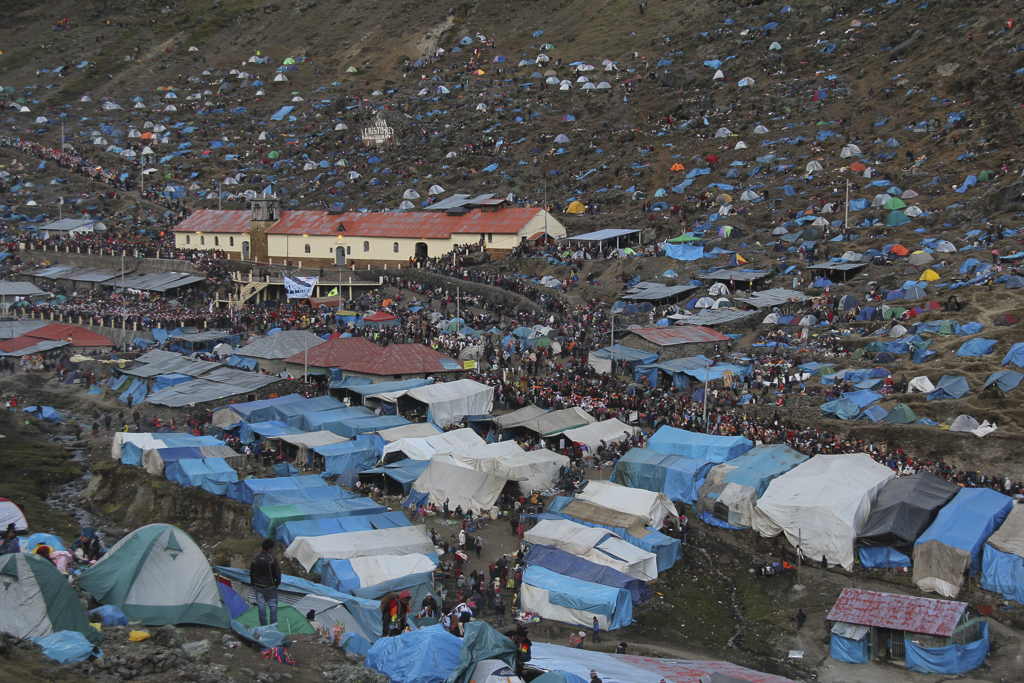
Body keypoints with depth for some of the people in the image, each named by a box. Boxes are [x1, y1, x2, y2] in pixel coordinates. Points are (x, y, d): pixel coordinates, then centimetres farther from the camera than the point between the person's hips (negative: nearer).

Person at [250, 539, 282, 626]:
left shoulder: (256, 557, -1)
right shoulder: (272, 559, -16)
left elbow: (251, 573, 7)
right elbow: (276, 573, -12)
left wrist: (253, 584, 18)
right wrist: (277, 583, 5)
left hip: (258, 585, 4)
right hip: (269, 586, -4)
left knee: (261, 604, 10)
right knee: (273, 604, 8)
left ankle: (263, 624, 13)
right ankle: (273, 624, 10)